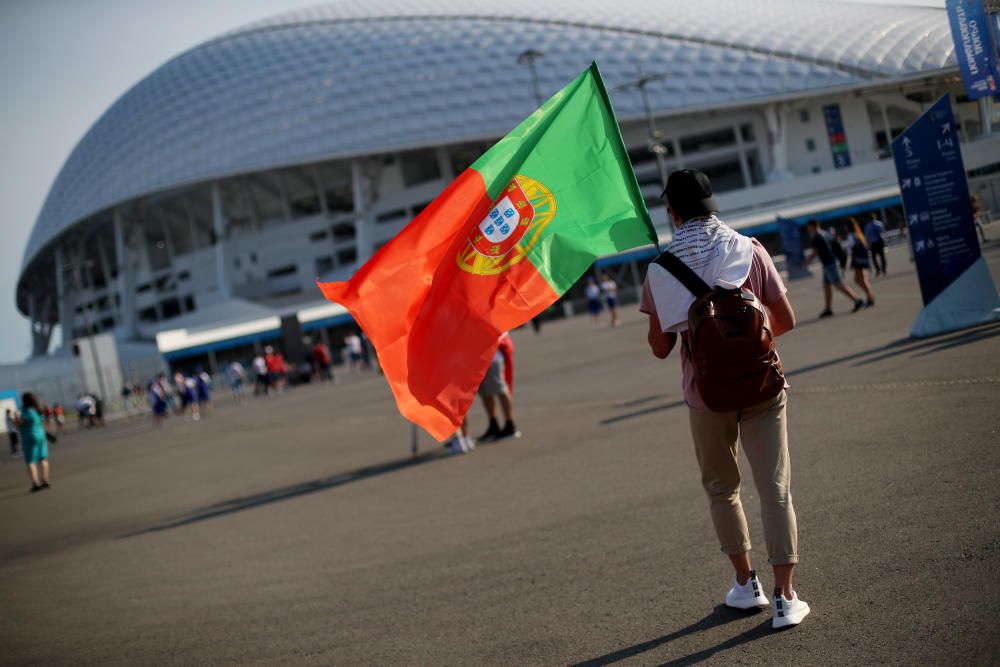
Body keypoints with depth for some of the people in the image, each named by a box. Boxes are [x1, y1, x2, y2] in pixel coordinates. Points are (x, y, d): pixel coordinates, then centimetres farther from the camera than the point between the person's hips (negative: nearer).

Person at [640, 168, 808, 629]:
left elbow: (660, 347, -4)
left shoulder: (662, 269, -7)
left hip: (706, 396, 0)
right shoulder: (748, 251, -5)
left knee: (721, 488, 20)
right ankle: (785, 597, 2)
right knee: (774, 489, 4)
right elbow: (785, 321, -1)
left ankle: (745, 582, 26)